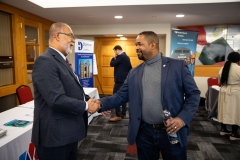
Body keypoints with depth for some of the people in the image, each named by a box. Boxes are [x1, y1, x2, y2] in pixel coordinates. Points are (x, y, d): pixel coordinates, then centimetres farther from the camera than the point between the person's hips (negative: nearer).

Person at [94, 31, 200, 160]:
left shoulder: (178, 66, -4)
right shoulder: (134, 73, 6)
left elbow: (193, 94, -3)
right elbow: (121, 95, 2)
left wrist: (183, 118, -15)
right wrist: (101, 103, -14)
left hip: (172, 131, -2)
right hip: (144, 133, 3)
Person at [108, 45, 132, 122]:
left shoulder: (120, 56, -15)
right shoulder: (126, 56, 14)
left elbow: (111, 64, -18)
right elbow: (130, 68, 19)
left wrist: (114, 57, -2)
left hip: (120, 80, -10)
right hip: (125, 79, 10)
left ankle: (118, 115, -5)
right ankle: (123, 114, 19)